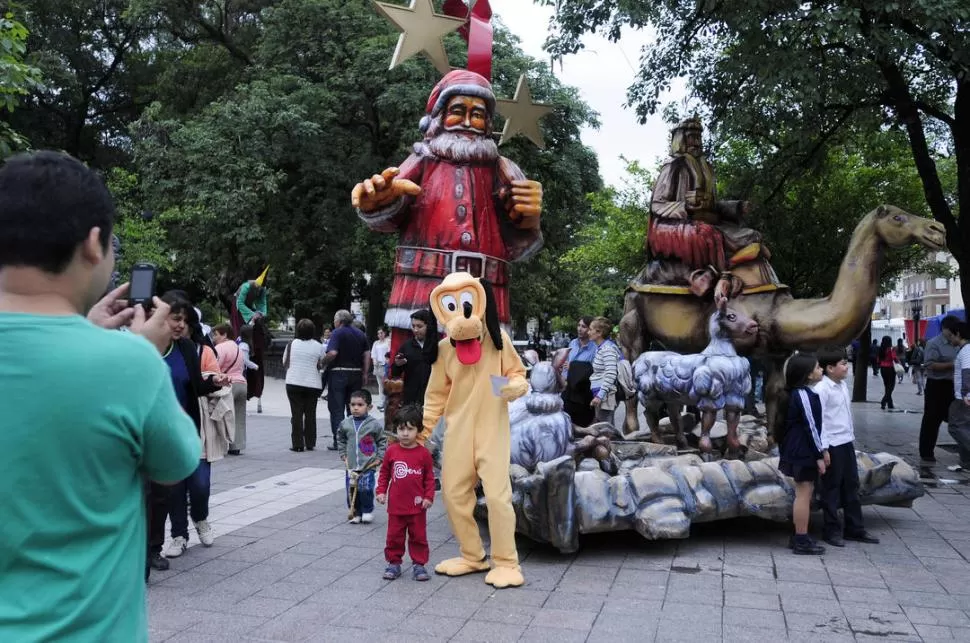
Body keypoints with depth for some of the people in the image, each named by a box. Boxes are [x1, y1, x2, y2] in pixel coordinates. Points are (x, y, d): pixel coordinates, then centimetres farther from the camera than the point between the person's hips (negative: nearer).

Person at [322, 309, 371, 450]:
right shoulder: (360, 334, 10)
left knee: (336, 408, 1)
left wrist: (323, 363, -6)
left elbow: (332, 353, -22)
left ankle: (338, 441, -1)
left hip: (339, 373, -6)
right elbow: (367, 354, 7)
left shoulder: (337, 333, -8)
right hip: (356, 374, 6)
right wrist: (365, 374, 10)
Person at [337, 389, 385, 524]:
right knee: (351, 490, 4)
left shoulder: (374, 424, -5)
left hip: (368, 465, -3)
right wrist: (343, 455, 13)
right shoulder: (345, 424, 4)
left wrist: (379, 458, -1)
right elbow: (340, 440, 20)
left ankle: (368, 511, 10)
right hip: (351, 466, 3)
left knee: (365, 489, -12)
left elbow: (382, 441, 4)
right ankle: (356, 513, 20)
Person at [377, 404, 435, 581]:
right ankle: (394, 563, 23)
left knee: (418, 536, 8)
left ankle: (419, 564, 19)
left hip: (417, 506, -1)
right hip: (395, 505, 1)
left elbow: (429, 477, 0)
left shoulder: (423, 453, -5)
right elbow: (384, 473, 8)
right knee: (394, 536, 10)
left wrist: (428, 497, -6)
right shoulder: (392, 451, -1)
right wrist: (381, 491, 1)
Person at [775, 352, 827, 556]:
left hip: (796, 450, 10)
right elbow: (811, 426, -18)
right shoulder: (804, 394, -18)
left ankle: (799, 537, 23)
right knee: (804, 493, -4)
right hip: (803, 452, -10)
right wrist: (819, 455, -15)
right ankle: (802, 541, 2)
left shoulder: (796, 393, 12)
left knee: (803, 493, 16)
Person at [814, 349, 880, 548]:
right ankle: (832, 530, 12)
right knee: (832, 488, 2)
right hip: (832, 445, -8)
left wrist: (852, 438, 16)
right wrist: (824, 449, -19)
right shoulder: (822, 389, -15)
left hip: (847, 443, 9)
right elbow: (819, 420, -18)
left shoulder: (843, 386, 11)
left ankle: (854, 528, 24)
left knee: (851, 486, 14)